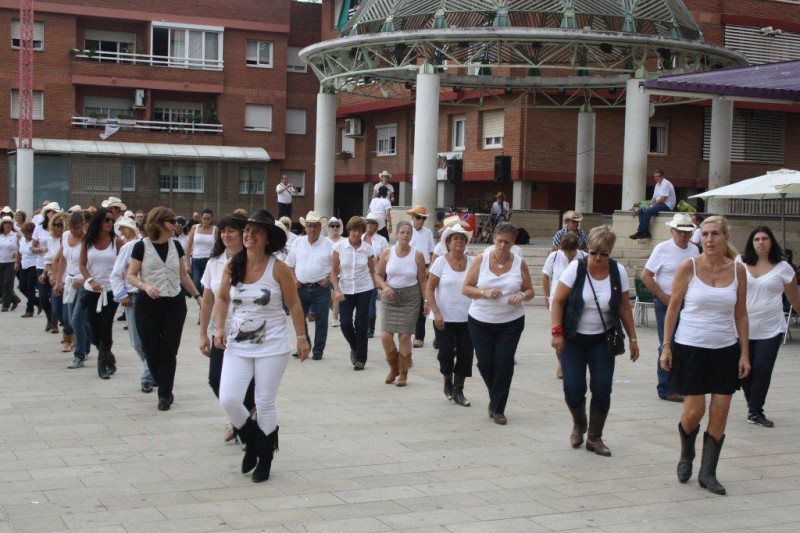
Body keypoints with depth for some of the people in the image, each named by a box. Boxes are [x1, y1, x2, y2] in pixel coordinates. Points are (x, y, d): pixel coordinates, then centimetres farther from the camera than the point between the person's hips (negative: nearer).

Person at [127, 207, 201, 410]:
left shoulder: (176, 245, 6)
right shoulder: (142, 246, -5)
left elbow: (183, 275, 16)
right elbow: (131, 276, -4)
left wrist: (198, 296, 14)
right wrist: (145, 286, -22)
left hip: (174, 304, 3)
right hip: (148, 304, -2)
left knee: (169, 351, -2)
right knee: (151, 350, 1)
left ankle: (165, 394, 6)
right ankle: (164, 388, 24)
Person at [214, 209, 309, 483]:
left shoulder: (278, 269, -9)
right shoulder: (233, 265, 0)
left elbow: (294, 304, -2)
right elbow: (222, 299, 13)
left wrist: (302, 337, -2)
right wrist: (220, 329, 1)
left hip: (271, 348, -3)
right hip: (237, 347, 3)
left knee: (265, 404, 2)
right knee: (228, 400, -8)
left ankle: (265, 460, 21)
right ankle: (252, 443, 21)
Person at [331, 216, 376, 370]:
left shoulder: (368, 249, -3)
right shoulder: (339, 246, -5)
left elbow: (372, 272, 6)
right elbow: (334, 271, -2)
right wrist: (337, 290, -12)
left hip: (364, 289, 0)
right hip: (345, 290, 0)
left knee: (361, 324, -2)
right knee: (345, 323, -6)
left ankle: (360, 358, 11)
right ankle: (354, 348, 24)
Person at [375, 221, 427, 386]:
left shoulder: (417, 255, -2)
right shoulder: (387, 253, 0)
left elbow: (422, 280, 2)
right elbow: (378, 275, 7)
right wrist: (385, 287, -11)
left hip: (410, 298, -1)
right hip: (390, 298, 1)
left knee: (404, 336, -3)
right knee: (385, 335, -6)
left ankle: (403, 373, 13)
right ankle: (393, 367, 20)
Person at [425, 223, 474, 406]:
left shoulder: (473, 262, 3)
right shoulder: (441, 262, -4)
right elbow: (429, 290, -4)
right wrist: (436, 313, -13)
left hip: (466, 318, 2)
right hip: (444, 318, -2)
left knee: (465, 355, 2)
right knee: (446, 353, -1)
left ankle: (458, 391, 18)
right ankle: (447, 383, 28)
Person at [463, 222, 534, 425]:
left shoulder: (519, 264, -1)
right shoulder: (481, 259, -3)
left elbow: (530, 290, 7)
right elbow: (466, 288, -2)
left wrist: (522, 296, -16)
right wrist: (484, 292, -20)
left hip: (511, 322, 0)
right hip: (480, 321, 1)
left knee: (504, 364, -3)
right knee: (485, 363, 5)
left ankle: (498, 409, 9)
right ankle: (496, 398, 31)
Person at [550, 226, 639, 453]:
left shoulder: (618, 272, -4)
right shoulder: (576, 268, -11)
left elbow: (624, 307, 4)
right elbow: (557, 301, -8)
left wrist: (632, 337, 3)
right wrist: (557, 332, -14)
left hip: (602, 340, 2)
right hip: (573, 340, -1)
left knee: (602, 390, -4)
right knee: (573, 389, -5)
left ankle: (594, 438, 14)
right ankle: (579, 425, 27)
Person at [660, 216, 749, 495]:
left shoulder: (737, 270, 1)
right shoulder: (689, 267, -6)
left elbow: (741, 314, 7)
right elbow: (673, 308, -1)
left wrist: (745, 353, 4)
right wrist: (666, 346, -5)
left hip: (725, 349, 3)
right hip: (691, 347, -2)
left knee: (720, 412, 2)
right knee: (694, 411, -4)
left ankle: (707, 473, 13)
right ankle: (686, 455, 26)